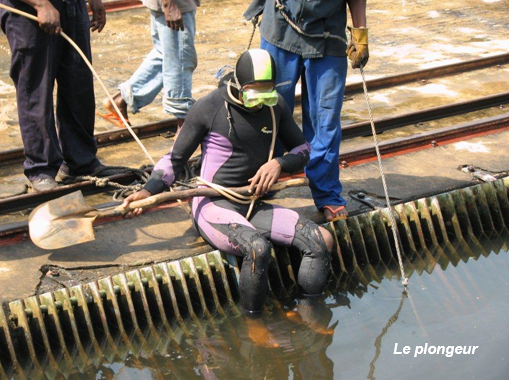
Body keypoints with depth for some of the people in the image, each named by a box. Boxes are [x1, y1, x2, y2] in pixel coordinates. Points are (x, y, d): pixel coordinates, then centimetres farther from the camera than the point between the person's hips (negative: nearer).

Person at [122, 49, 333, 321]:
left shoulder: (275, 106, 6)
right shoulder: (209, 108, -8)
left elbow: (303, 150, 17)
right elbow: (175, 159, 1)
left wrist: (279, 163, -6)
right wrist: (149, 191, -15)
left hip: (252, 206, 6)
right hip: (213, 206, -6)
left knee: (322, 240, -15)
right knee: (258, 248, -37)